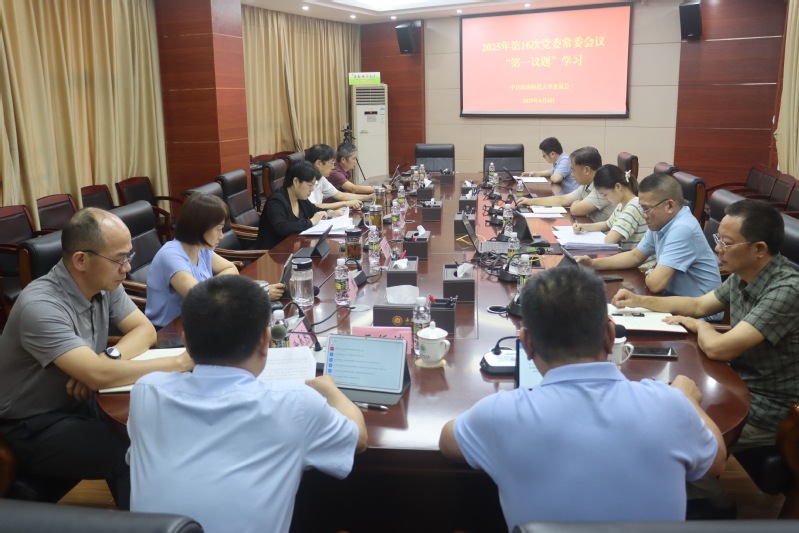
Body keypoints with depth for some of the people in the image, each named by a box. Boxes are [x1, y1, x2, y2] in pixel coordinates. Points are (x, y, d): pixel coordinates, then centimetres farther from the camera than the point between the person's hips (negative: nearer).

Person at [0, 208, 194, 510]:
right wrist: (181, 362, -30)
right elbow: (99, 376, -36)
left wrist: (107, 359, -20)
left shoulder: (105, 284, -4)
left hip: (85, 405, 7)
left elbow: (145, 330, 0)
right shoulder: (41, 306, -28)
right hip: (37, 428, -7)